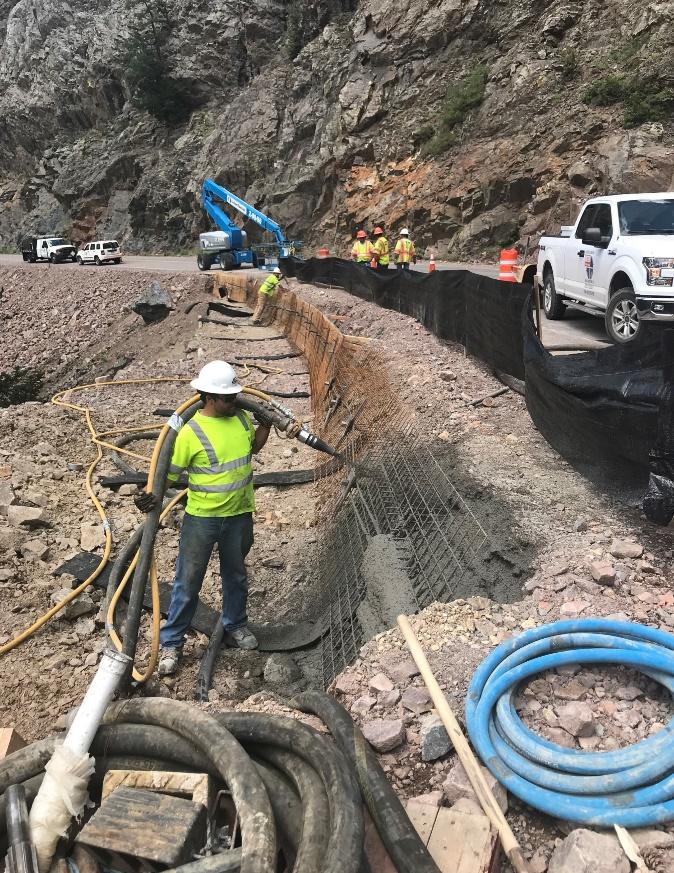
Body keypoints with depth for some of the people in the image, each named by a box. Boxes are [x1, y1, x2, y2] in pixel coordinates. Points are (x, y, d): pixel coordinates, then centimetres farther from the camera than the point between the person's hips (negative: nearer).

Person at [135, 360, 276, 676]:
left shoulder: (241, 417, -3)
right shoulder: (191, 432, -20)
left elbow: (252, 447, 18)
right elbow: (169, 473, -16)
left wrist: (267, 423, 3)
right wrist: (150, 497, -33)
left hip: (239, 515, 5)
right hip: (201, 518, -5)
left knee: (236, 575, 22)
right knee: (188, 582, 6)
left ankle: (235, 627, 44)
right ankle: (170, 643, 21)